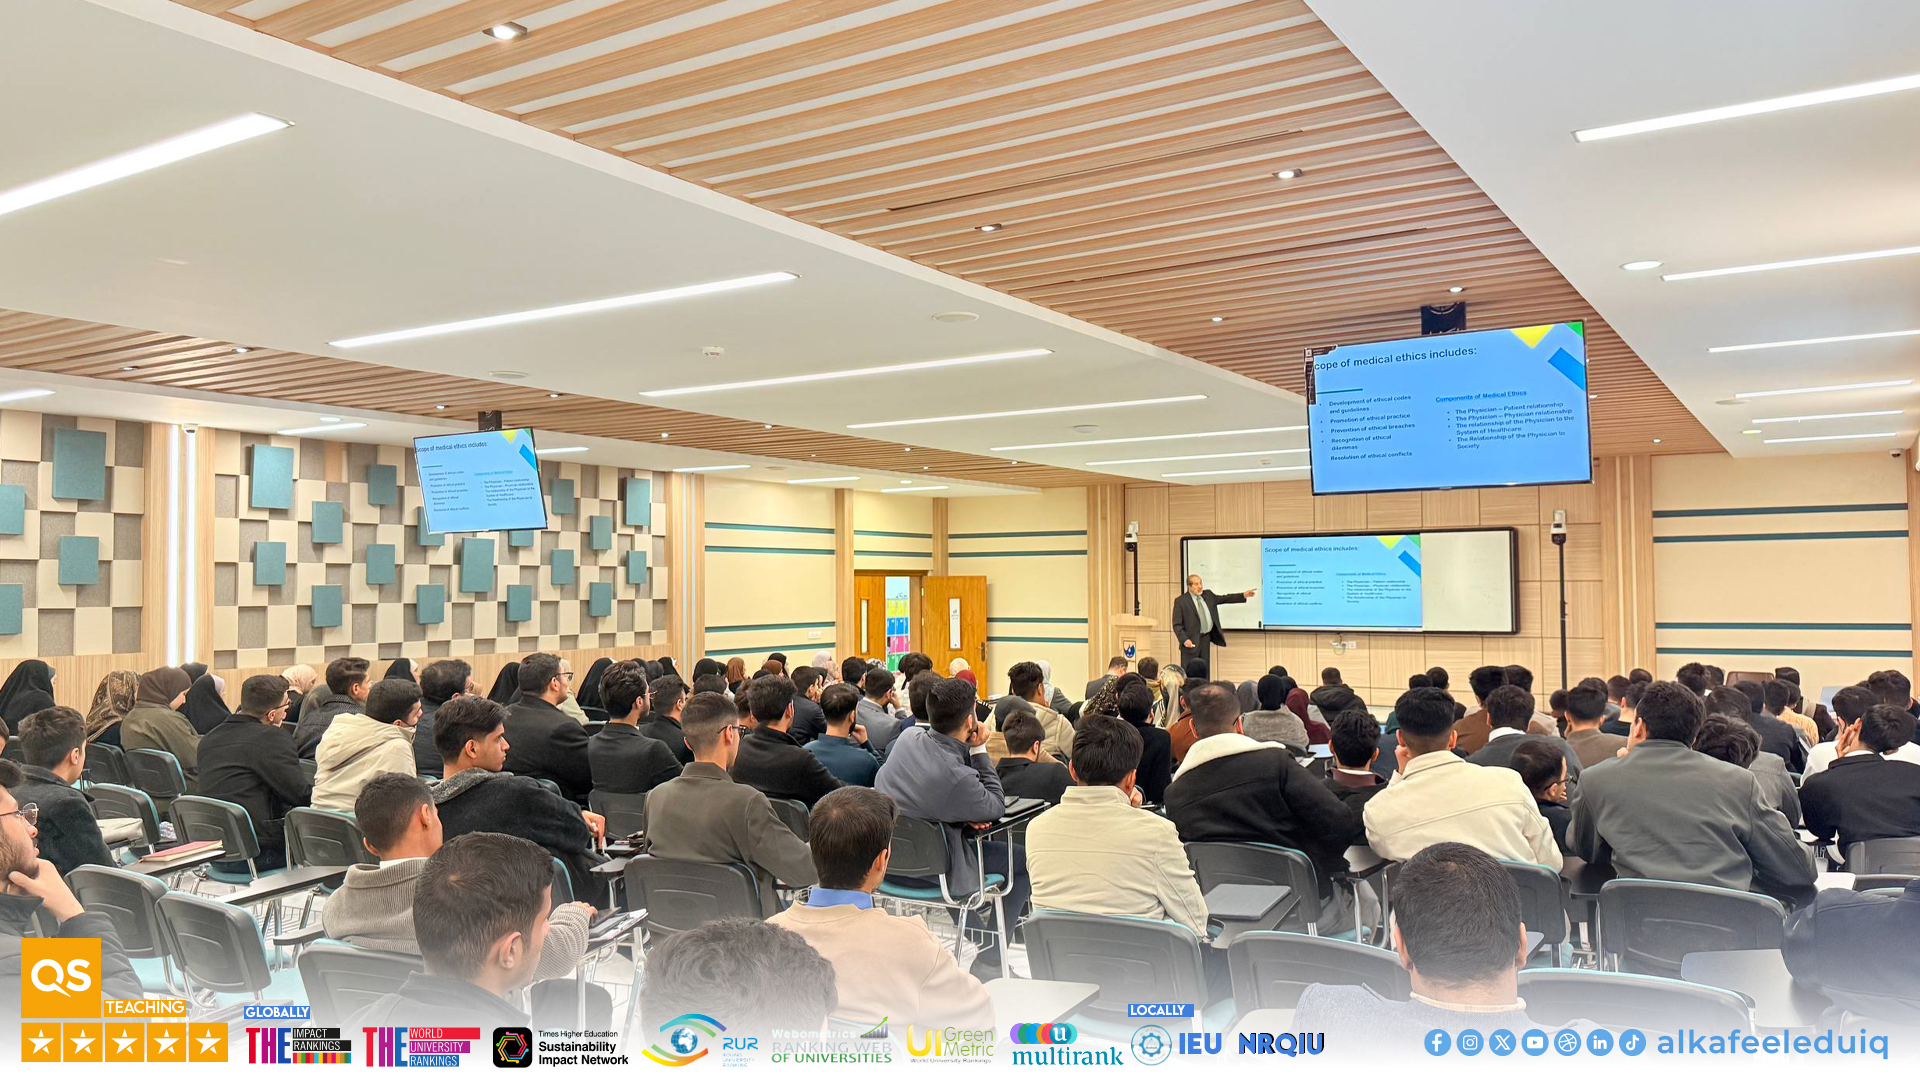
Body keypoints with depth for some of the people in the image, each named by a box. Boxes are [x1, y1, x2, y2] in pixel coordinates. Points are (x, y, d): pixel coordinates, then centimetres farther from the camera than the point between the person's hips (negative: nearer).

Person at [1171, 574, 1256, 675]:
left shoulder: (1208, 594, 9)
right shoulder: (1181, 601, -8)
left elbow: (1224, 599, 17)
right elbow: (1177, 624, -10)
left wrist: (1243, 595, 7)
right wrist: (1184, 639, -21)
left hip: (1206, 638, 6)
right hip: (1191, 640, -6)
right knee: (1188, 672, -5)